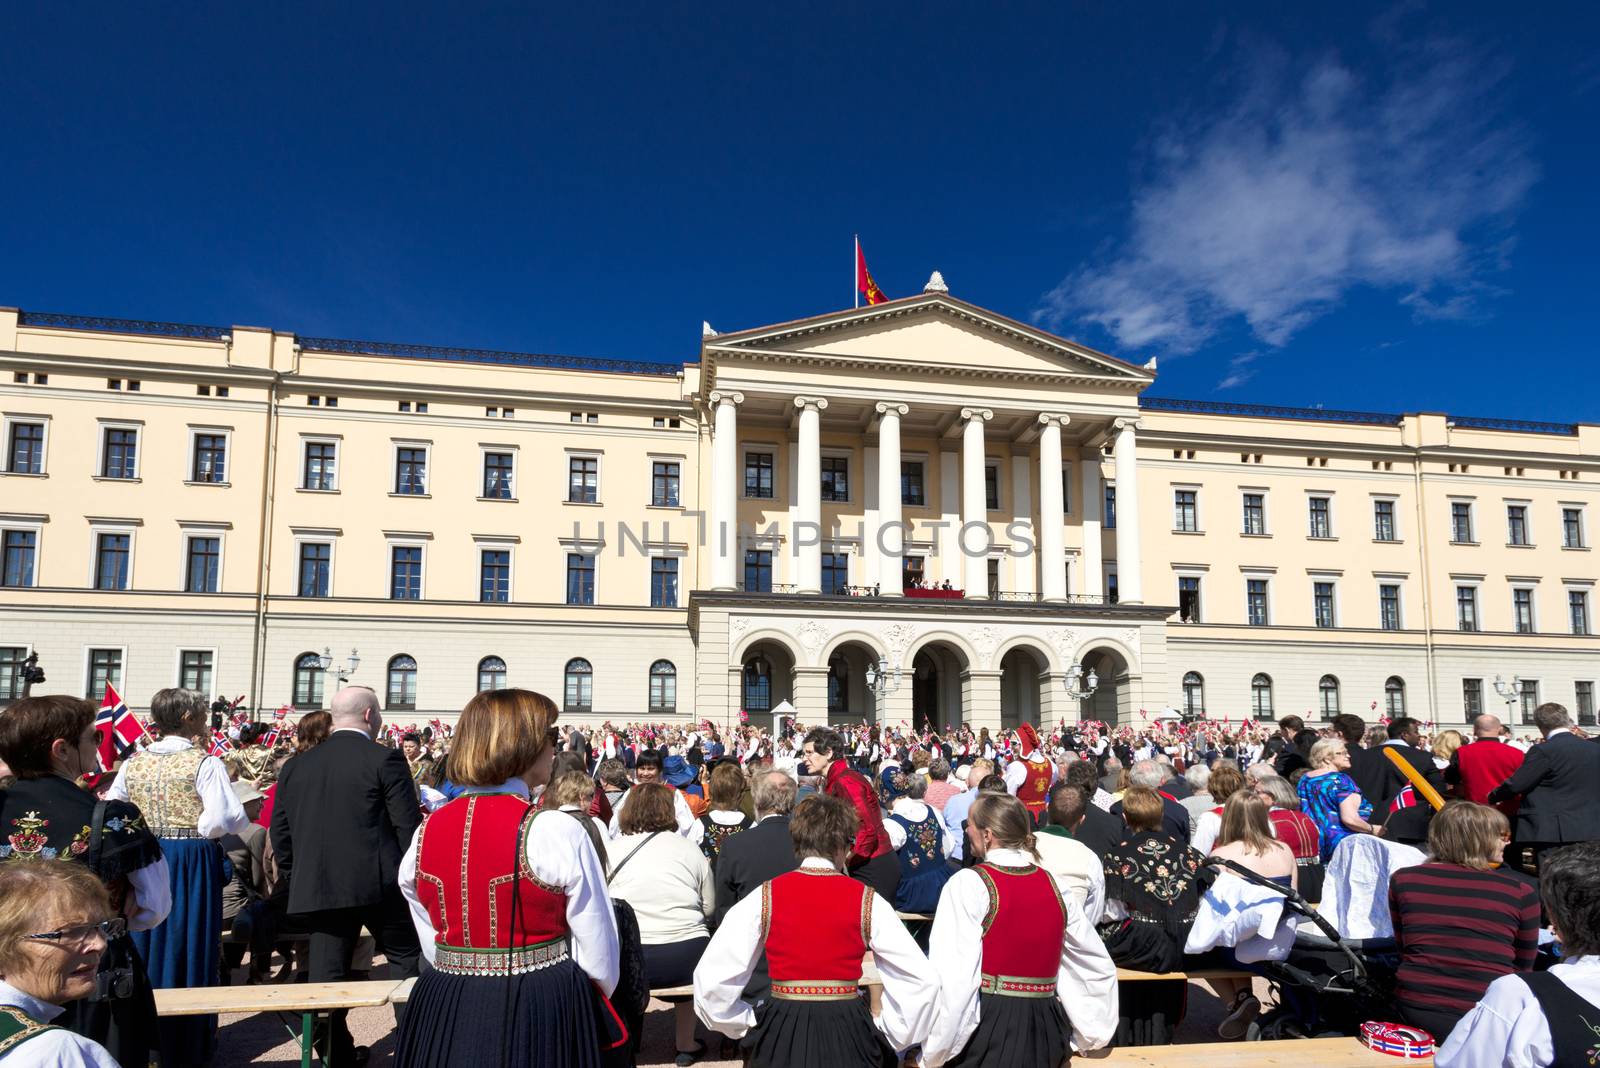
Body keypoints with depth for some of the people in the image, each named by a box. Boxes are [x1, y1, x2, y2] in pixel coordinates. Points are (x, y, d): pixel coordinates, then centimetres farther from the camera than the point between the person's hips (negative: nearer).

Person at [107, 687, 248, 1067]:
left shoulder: (134, 762, 3)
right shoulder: (204, 763, -13)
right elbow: (223, 820, -21)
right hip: (193, 862, -5)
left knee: (147, 942, 16)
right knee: (187, 944, 5)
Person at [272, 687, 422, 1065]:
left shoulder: (296, 766, 8)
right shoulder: (385, 759, -8)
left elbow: (280, 832, 12)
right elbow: (408, 825, -9)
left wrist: (295, 881, 22)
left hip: (317, 888, 4)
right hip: (379, 884, -4)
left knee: (327, 973, 10)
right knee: (406, 961, 10)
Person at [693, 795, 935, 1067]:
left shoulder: (763, 898, -5)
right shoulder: (868, 901, -6)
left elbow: (710, 980, -6)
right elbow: (919, 979, -6)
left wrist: (748, 1025, 6)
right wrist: (889, 1038, 4)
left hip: (781, 1035, 0)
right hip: (849, 1035, 0)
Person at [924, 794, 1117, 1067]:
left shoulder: (968, 884, -12)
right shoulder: (1055, 885, 4)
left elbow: (952, 976, -19)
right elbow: (1099, 966, 12)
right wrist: (1088, 1036, 22)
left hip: (985, 1030, -5)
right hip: (1044, 1032, 5)